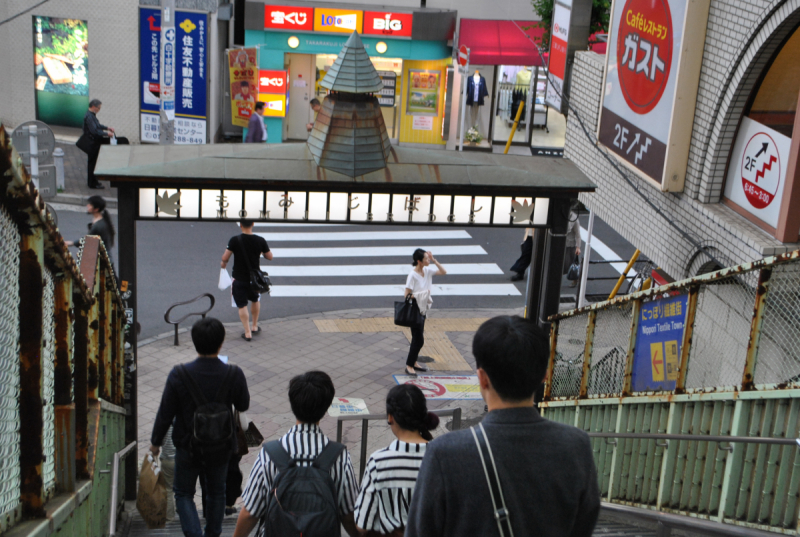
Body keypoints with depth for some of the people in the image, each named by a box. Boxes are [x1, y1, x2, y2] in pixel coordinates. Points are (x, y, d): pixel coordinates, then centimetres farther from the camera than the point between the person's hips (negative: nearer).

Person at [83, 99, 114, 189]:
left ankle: (92, 181, 28)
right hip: (92, 143, -10)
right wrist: (106, 134, -23)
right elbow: (94, 131, -27)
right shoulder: (89, 117, -23)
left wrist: (107, 128, 14)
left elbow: (97, 125, 24)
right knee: (93, 162, -2)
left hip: (95, 142, 10)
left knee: (92, 163, 18)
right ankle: (93, 183, 5)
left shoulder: (92, 115, 10)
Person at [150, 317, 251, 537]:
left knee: (184, 493, 17)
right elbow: (243, 405, -1)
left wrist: (155, 441, 4)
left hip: (188, 447, -1)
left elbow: (166, 413, -12)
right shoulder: (233, 375, -19)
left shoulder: (179, 375, -22)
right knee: (216, 493, 23)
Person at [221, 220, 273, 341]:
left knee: (242, 306, 7)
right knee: (255, 300, 26)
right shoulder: (260, 241, -11)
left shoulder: (235, 240, -18)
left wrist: (223, 263, 7)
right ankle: (254, 326, 37)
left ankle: (247, 333, 6)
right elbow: (269, 257, -1)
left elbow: (225, 257, -15)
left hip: (239, 279, -3)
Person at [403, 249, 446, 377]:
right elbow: (407, 295, -18)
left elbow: (443, 272, 4)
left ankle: (413, 362, 29)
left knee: (418, 338, 16)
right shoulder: (412, 275, -20)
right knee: (419, 340, -5)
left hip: (423, 310, 8)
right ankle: (409, 365, 6)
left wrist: (434, 260, -5)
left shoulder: (427, 270, 1)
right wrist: (418, 295, -27)